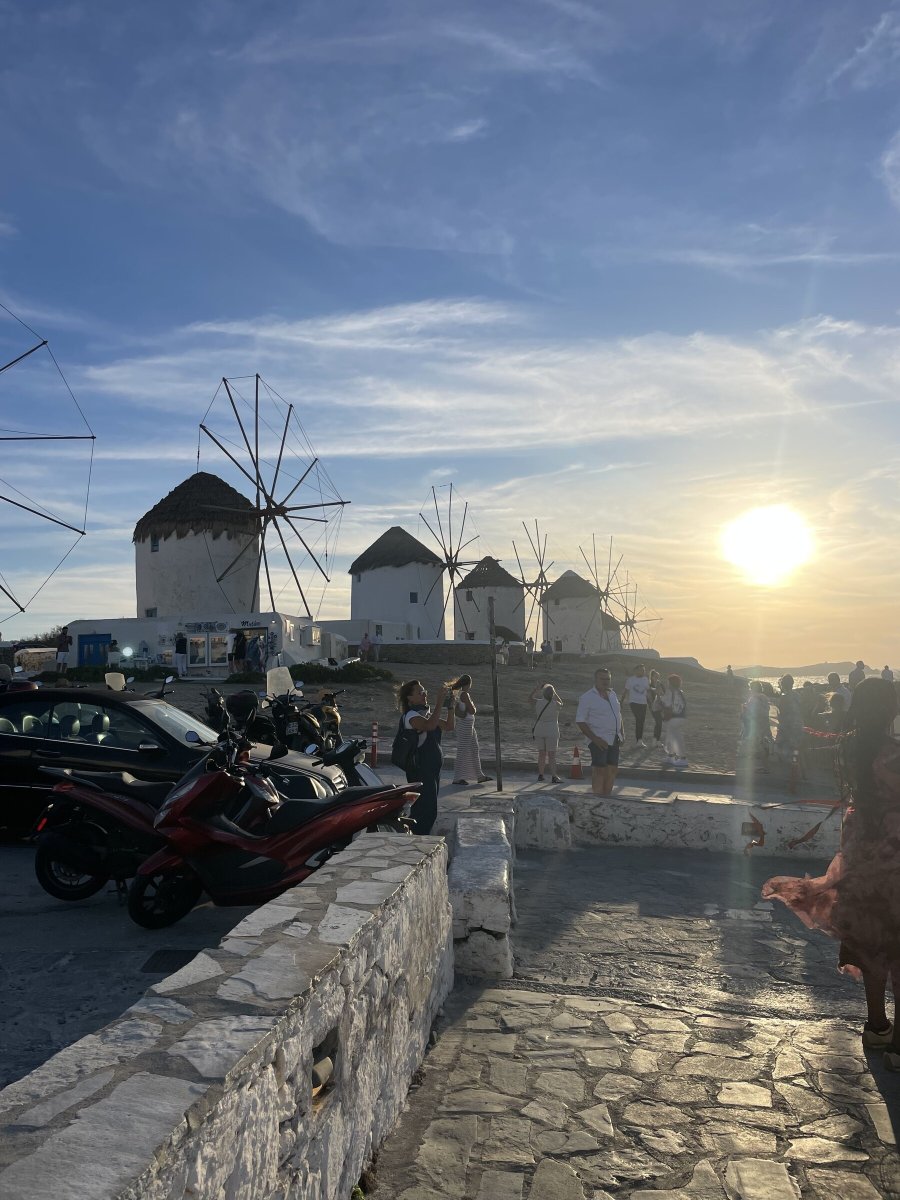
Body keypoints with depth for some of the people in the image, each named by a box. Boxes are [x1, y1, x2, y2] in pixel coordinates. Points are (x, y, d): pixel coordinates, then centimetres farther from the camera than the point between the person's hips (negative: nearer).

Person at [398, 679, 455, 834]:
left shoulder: (427, 713, 14)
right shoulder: (411, 715, -14)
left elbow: (448, 726, 15)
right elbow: (430, 726, -32)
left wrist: (450, 706, 4)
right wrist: (440, 701, -30)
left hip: (433, 767, 9)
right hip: (420, 769, -9)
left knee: (430, 810, 14)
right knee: (425, 810, -11)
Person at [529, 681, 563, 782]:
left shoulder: (538, 702, -6)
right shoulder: (555, 704, -12)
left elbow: (530, 698, 16)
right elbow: (561, 704, 13)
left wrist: (538, 688, 15)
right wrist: (555, 693, 17)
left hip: (539, 731, 4)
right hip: (551, 732, -4)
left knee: (542, 754, 13)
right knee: (551, 755, -1)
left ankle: (540, 776, 16)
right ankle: (554, 777, -4)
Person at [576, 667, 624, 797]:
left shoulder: (612, 694, 13)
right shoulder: (587, 697, -10)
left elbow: (619, 714, 23)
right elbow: (580, 721, -12)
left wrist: (622, 733, 10)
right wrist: (595, 739, -18)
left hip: (614, 739, 7)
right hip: (599, 740, -7)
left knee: (613, 769, 9)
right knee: (599, 770, -9)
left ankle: (607, 794, 21)